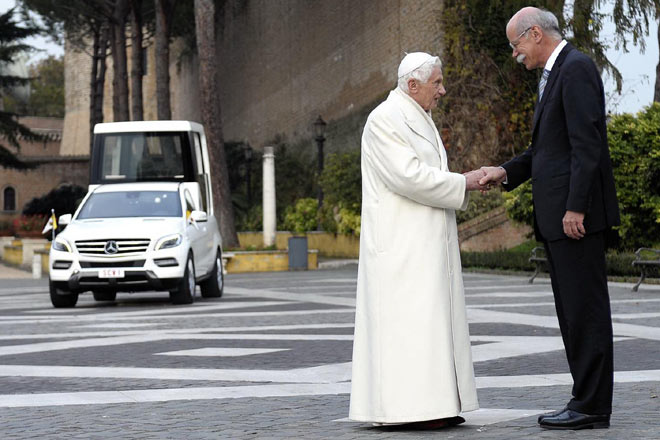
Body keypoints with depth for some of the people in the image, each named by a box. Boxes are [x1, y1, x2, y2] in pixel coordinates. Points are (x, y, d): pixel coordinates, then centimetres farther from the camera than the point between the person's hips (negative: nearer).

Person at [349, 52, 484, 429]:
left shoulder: (420, 120, 18)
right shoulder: (386, 119, -13)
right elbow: (408, 176, -21)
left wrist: (466, 182, 7)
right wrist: (462, 183, -15)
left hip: (426, 243, 10)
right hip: (402, 243, -10)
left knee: (432, 318, 8)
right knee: (410, 318, -11)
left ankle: (433, 404, 10)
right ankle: (412, 407, -10)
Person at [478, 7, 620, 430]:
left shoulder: (576, 68, -11)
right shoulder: (556, 74, 20)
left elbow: (586, 144, -19)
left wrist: (576, 206, -22)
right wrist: (506, 172, 9)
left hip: (577, 212, -10)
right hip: (557, 216, 10)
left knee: (586, 307, -7)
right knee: (572, 310, 11)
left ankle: (592, 406, -4)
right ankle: (587, 399, 15)